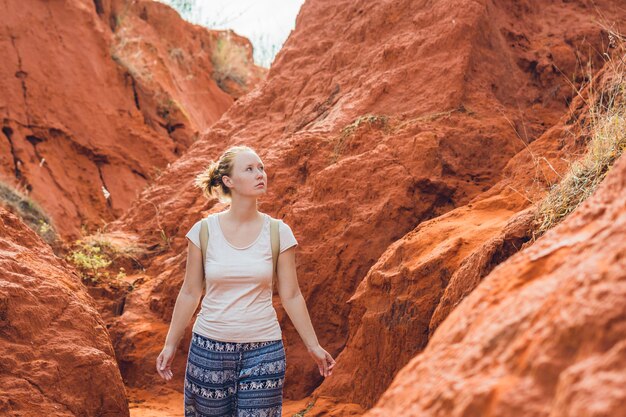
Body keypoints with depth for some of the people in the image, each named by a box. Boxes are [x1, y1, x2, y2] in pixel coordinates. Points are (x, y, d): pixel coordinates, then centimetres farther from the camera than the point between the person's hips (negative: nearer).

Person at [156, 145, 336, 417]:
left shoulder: (279, 232, -3)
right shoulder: (203, 231, -4)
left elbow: (291, 295, 3)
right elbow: (190, 293, 4)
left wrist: (313, 346, 4)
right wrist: (170, 345, 6)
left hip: (263, 350, 0)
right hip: (209, 348, 0)